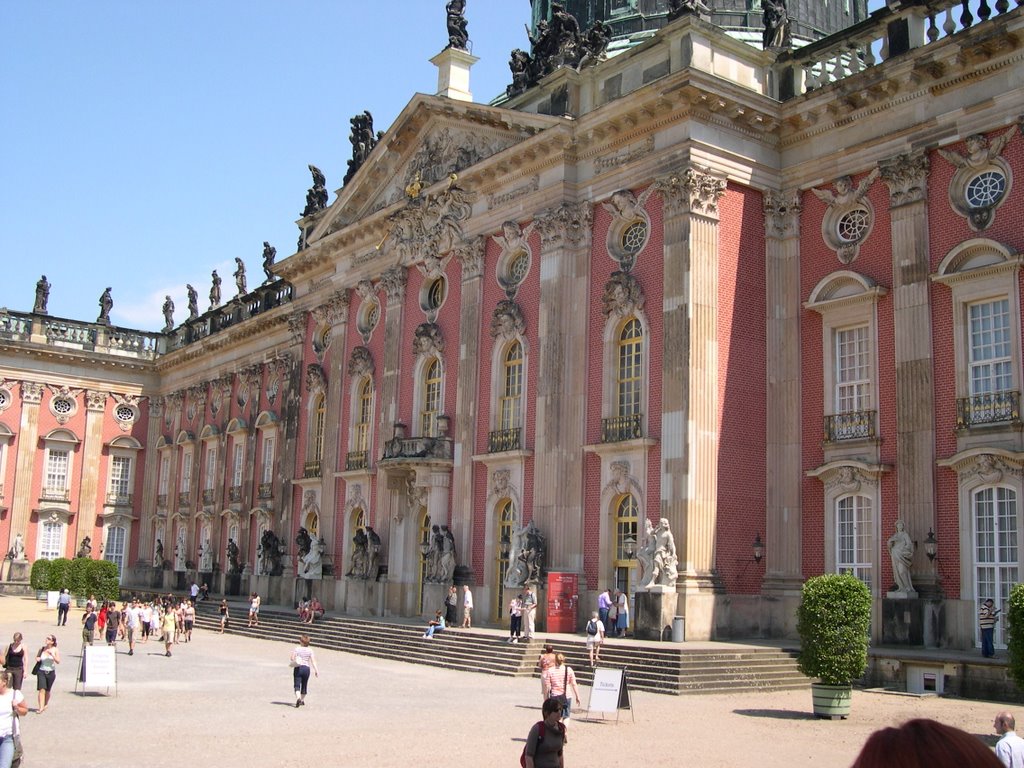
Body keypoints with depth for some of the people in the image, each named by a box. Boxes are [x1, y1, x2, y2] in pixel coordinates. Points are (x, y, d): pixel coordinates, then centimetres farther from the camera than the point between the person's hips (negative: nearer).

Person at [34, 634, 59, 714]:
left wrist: (52, 654, -25)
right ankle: (41, 707, -16)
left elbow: (58, 661, -13)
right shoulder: (42, 649, 0)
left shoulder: (55, 650, -4)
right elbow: (37, 657, 18)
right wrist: (37, 659, -5)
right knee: (41, 689, -13)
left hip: (51, 672, 0)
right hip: (41, 671, 0)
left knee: (47, 690, 12)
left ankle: (45, 705, 35)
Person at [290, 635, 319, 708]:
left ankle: (298, 698, -29)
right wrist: (316, 670, -8)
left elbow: (292, 658, -10)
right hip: (306, 669, 3)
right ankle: (302, 700, 29)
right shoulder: (310, 650, 0)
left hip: (298, 668, -3)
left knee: (297, 685, -5)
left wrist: (295, 662, 11)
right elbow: (313, 661, -7)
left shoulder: (297, 648, -5)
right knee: (304, 685, 18)